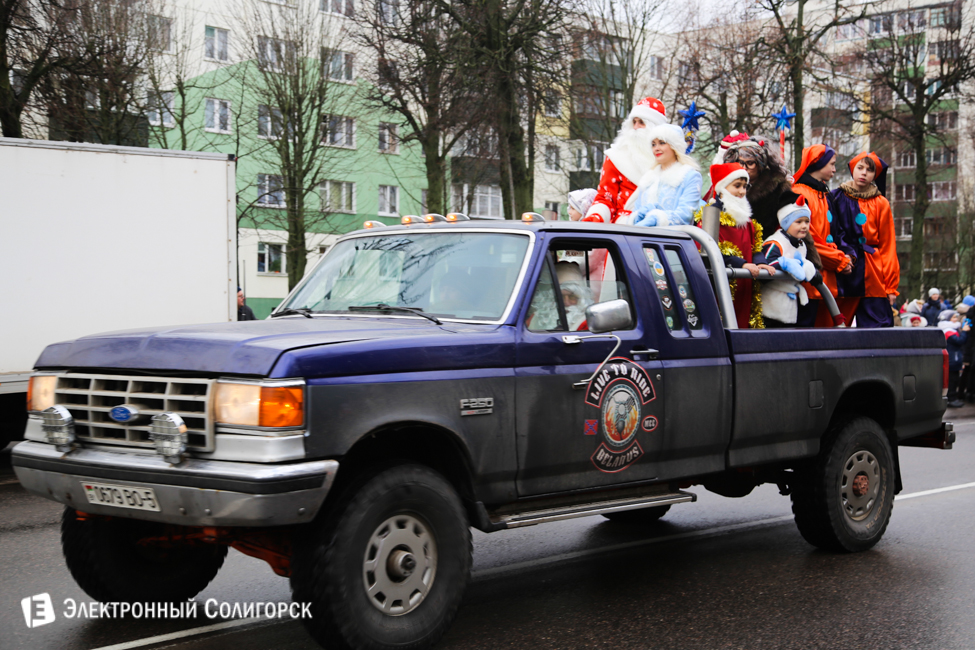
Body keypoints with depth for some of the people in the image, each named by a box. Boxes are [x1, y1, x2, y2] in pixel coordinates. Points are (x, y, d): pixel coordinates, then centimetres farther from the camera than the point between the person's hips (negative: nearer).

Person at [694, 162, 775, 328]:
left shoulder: (746, 217, 21)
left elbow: (755, 247, 18)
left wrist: (760, 263, -4)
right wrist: (741, 264, -21)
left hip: (744, 287, 7)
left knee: (741, 324, 4)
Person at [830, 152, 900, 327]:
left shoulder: (881, 204, 9)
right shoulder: (836, 198, 9)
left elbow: (887, 247, 7)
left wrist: (891, 286, 2)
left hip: (872, 279, 0)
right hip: (841, 277, 0)